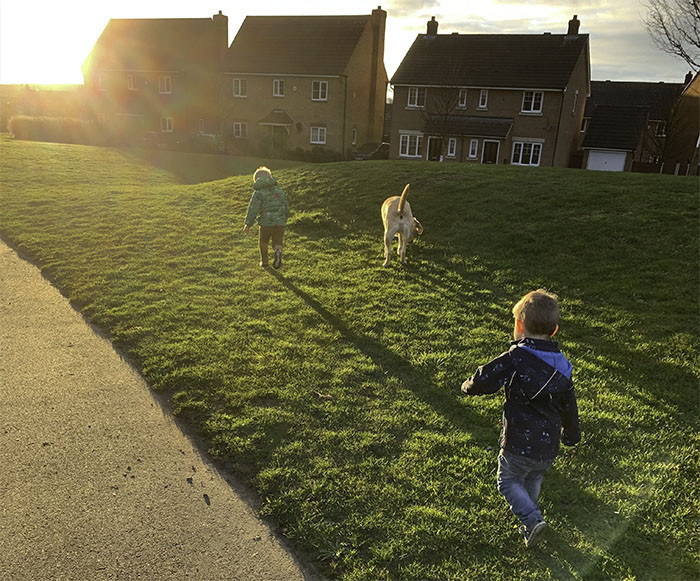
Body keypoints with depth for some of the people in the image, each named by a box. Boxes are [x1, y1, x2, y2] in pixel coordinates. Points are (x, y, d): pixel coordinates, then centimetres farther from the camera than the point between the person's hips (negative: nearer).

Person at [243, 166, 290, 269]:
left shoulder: (258, 193, -4)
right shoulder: (280, 191, 11)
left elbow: (253, 209, -12)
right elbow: (286, 206, 18)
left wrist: (248, 224, -11)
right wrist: (284, 219, 32)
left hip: (266, 223, -2)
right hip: (280, 223, 2)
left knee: (263, 242, 20)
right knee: (277, 243, 8)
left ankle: (264, 261, 28)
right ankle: (278, 251, -24)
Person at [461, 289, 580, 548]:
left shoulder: (515, 357, -17)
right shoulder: (562, 365, 3)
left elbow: (484, 380, -19)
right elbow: (568, 406, 15)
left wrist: (468, 386, 6)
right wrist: (571, 435, 32)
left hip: (519, 444, -6)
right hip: (549, 447, 6)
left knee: (509, 480, 16)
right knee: (533, 479, 29)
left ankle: (533, 520, 1)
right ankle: (528, 522, 43)